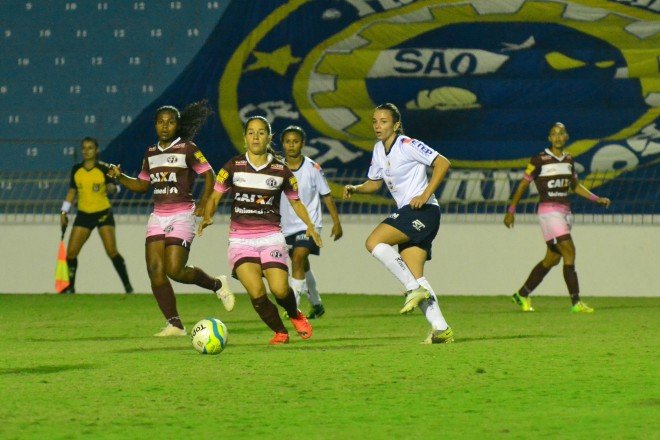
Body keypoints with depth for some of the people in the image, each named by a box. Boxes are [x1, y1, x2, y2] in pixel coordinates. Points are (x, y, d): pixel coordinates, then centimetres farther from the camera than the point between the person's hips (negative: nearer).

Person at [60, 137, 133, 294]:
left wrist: (112, 188, -26)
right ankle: (70, 287, 10)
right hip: (83, 214, 4)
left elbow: (115, 186, -2)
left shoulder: (104, 168, -6)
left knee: (112, 251, -13)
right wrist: (64, 212, 9)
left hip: (103, 213, -4)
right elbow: (72, 192, 13)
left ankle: (127, 286, -4)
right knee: (71, 252, -4)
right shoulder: (76, 169, 5)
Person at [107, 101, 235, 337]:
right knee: (155, 270, -8)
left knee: (175, 270, -15)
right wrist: (120, 177, 8)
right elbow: (142, 184, 23)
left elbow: (209, 174, -4)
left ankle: (217, 284, 14)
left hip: (182, 216, -6)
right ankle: (174, 324, -2)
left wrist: (203, 205, -10)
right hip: (158, 217, 6)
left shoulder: (188, 149, -4)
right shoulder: (150, 154, 14)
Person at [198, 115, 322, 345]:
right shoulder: (233, 166, 2)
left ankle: (295, 315, 20)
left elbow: (295, 202, 15)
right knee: (256, 293, -18)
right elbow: (215, 197, 6)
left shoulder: (281, 170, 4)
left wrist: (310, 226, 0)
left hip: (271, 237, 0)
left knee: (280, 290, -17)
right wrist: (207, 218, -14)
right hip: (241, 239, 0)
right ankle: (280, 332, 8)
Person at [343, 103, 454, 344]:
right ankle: (441, 329, -3)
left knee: (374, 242, -20)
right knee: (414, 275, 0)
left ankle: (415, 289, -19)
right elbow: (374, 183, 27)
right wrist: (354, 189, 6)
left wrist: (426, 194, -19)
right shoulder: (379, 150, 15)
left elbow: (442, 163, -14)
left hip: (423, 210, -9)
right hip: (407, 214, 9)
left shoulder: (407, 145, -10)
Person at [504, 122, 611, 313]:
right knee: (569, 252, -17)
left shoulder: (568, 160, 12)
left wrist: (597, 199, 15)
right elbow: (523, 184, 0)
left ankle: (522, 295, 24)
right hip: (549, 210, -7)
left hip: (565, 211, 7)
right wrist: (511, 210, 1)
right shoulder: (540, 159, -6)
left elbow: (576, 186, 25)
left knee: (552, 258, 10)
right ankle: (576, 303, -18)